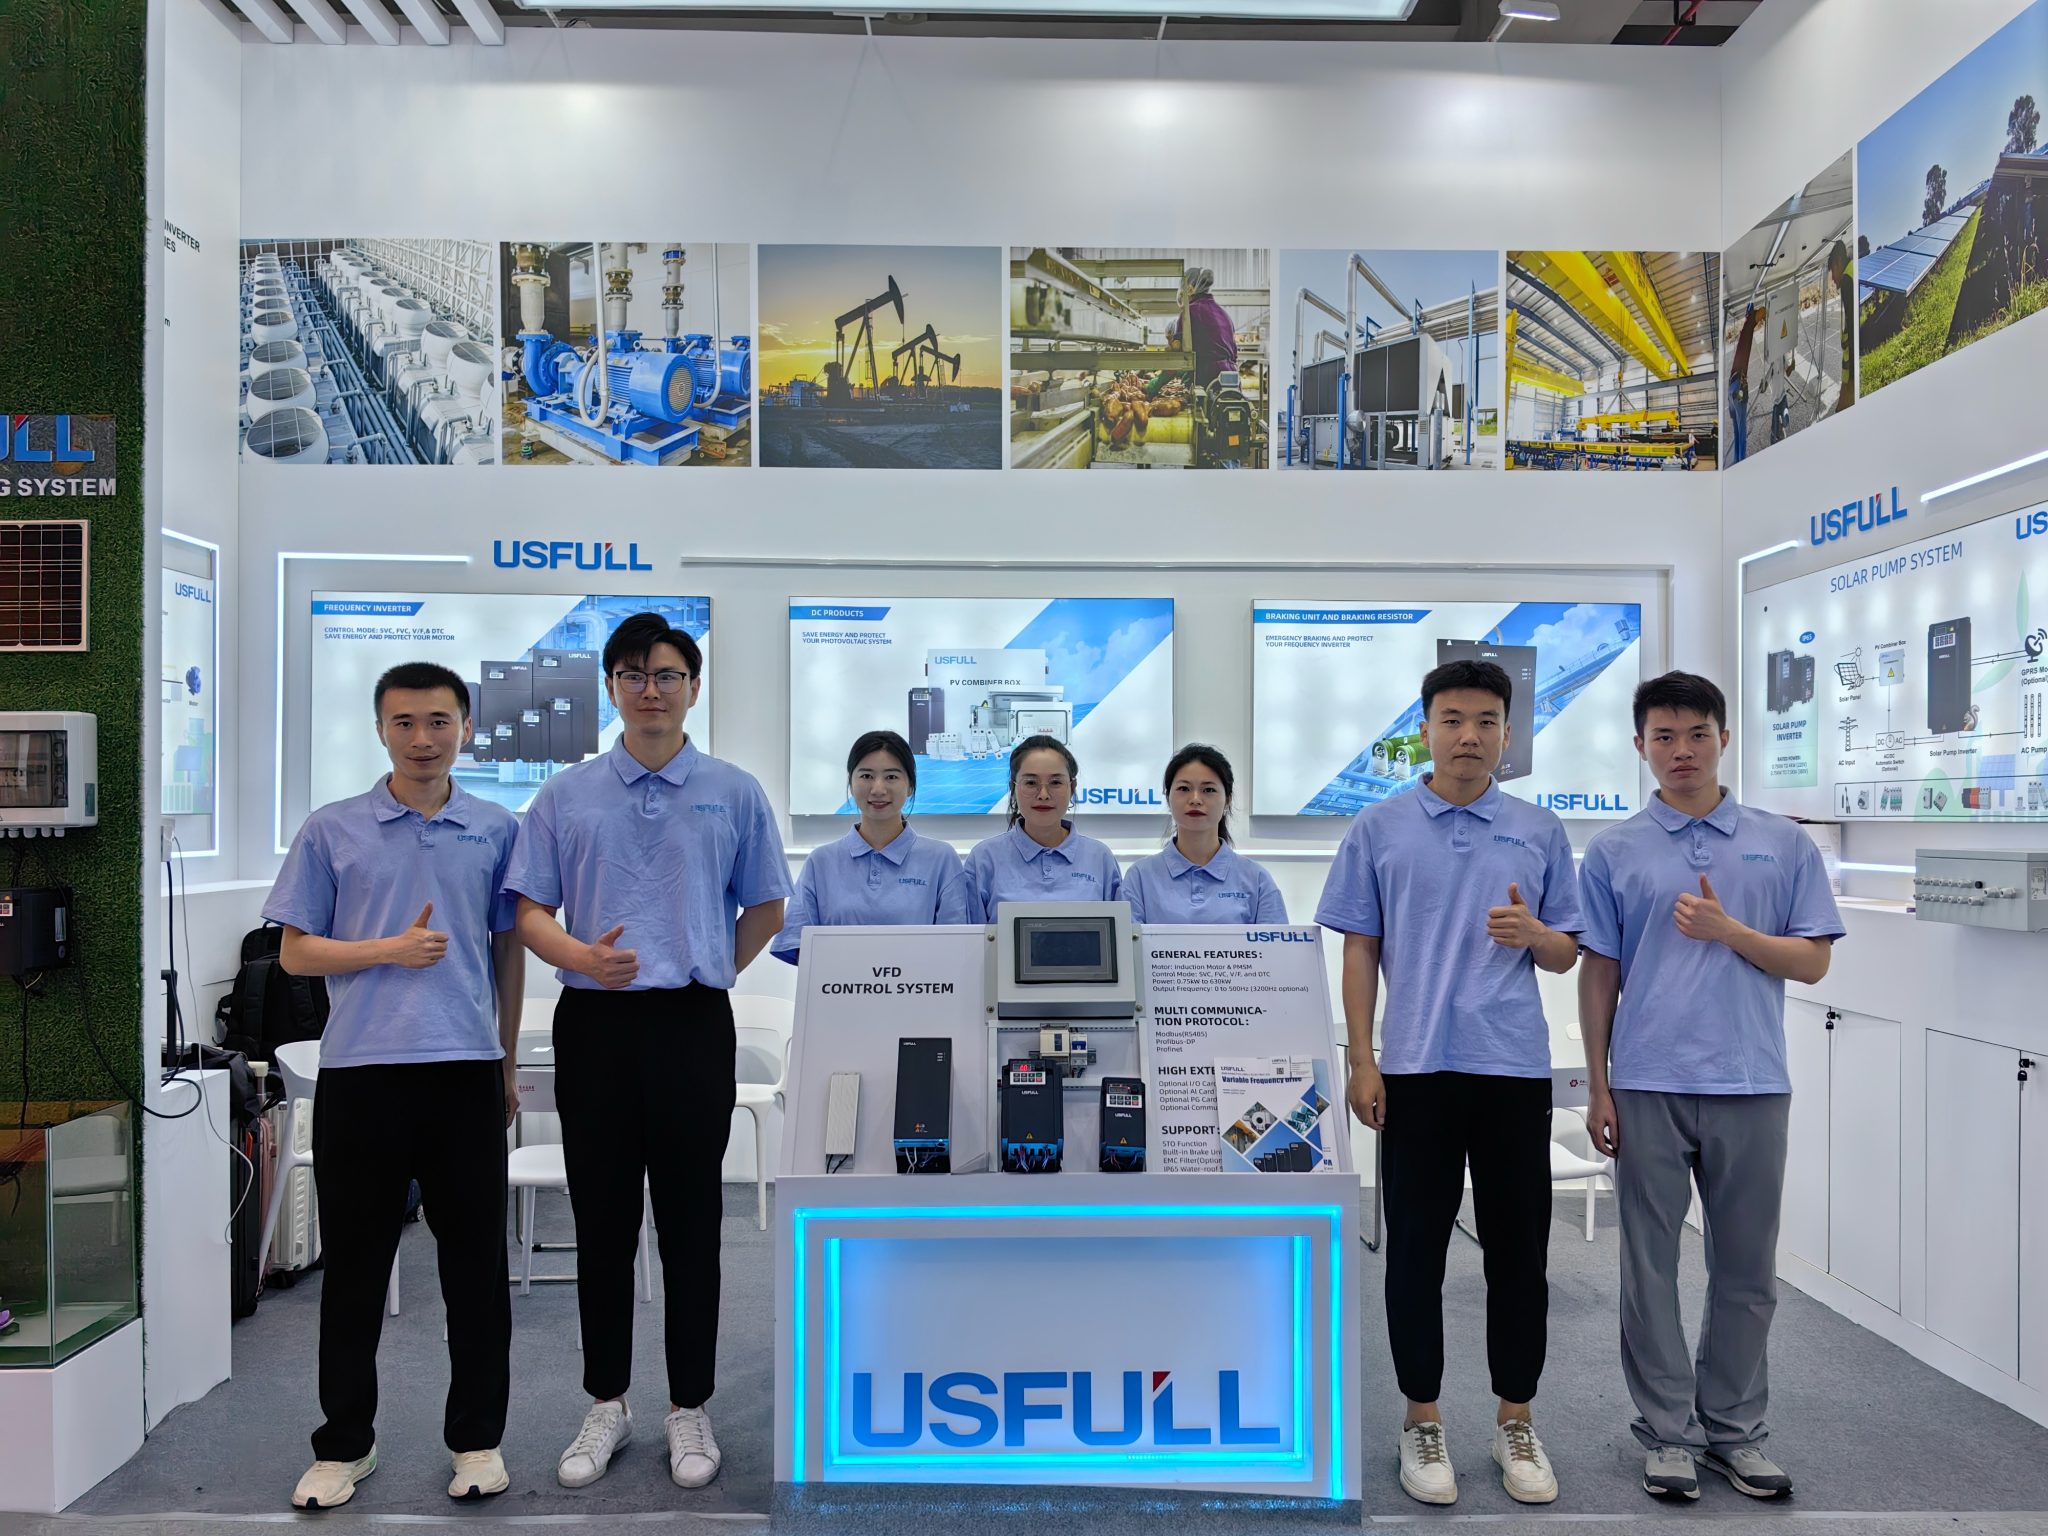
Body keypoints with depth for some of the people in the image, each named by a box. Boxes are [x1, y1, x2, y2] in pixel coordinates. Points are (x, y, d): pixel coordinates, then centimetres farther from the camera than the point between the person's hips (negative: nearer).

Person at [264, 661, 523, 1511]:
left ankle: (477, 1438, 22)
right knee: (354, 1265, 9)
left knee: (475, 1265, 7)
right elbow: (296, 952, 4)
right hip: (359, 1070, 0)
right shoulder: (331, 831, 3)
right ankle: (343, 1442, 25)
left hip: (466, 1070, 1)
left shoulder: (498, 831, 6)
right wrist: (391, 949, -11)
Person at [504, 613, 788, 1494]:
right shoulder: (567, 796, 6)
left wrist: (702, 973, 8)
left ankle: (690, 1409, 20)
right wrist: (581, 955, -15)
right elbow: (530, 909, 4)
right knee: (602, 1224, 9)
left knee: (690, 1224, 6)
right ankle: (605, 1404, 25)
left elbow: (764, 909, 12)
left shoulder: (733, 794, 4)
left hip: (692, 1024, -1)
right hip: (593, 1023, 1)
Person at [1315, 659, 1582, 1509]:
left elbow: (1566, 955, 9)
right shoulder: (1378, 829, 2)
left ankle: (1516, 1422, 24)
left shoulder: (1541, 832, 6)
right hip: (1415, 1068, -1)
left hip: (1516, 1068, 1)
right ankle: (1422, 1421, 20)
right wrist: (1362, 1062, -4)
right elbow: (1360, 951, 2)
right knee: (1416, 1249, 6)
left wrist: (1531, 933, -15)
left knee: (1519, 1251, 8)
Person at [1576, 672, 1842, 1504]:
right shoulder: (1615, 851, 2)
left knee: (1746, 1270, 11)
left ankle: (1735, 1428, 26)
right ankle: (1668, 1432, 20)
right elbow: (1598, 971, 3)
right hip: (1649, 1086, -1)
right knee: (1651, 1267, 7)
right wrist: (1597, 1087, 0)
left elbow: (1812, 961, 3)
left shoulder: (1783, 844, 4)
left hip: (1751, 1085, 1)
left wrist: (1727, 930, -14)